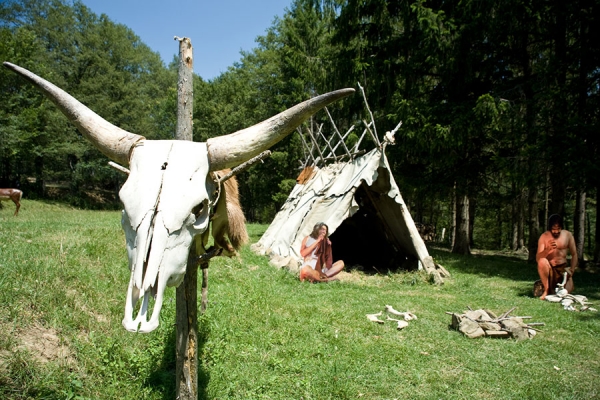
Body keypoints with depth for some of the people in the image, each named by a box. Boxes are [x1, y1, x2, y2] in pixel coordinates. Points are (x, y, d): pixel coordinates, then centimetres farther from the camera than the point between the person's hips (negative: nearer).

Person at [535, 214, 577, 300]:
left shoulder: (568, 235, -4)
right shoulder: (544, 237, -11)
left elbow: (574, 254, 3)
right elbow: (538, 258, -18)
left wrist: (571, 271, -8)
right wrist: (548, 249, -36)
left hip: (562, 268, 2)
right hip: (549, 269, -1)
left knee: (567, 290, -21)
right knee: (542, 261, -35)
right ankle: (546, 289, -17)